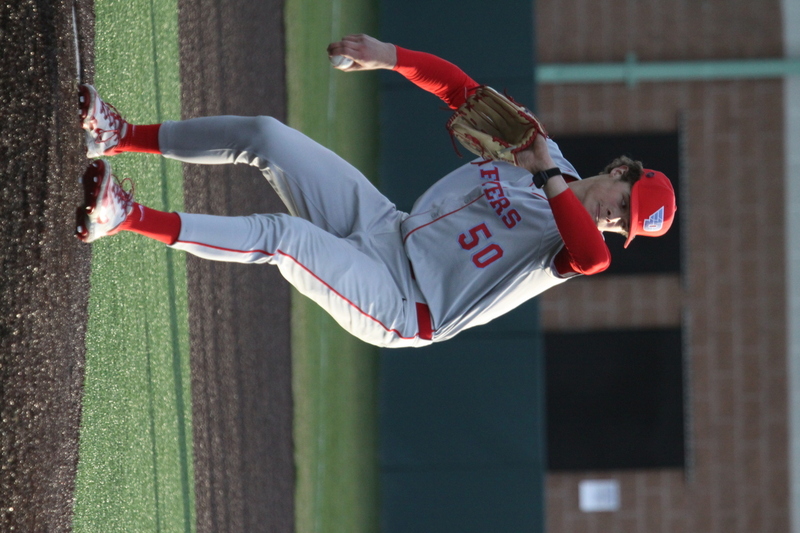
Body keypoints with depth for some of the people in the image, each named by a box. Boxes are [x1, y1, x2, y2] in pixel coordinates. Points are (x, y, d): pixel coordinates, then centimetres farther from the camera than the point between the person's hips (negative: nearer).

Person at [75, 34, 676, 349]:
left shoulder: (574, 244, -11)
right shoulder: (529, 143, 8)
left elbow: (593, 256, -37)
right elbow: (462, 89, 9)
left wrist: (546, 178, -36)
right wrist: (391, 57, -3)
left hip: (400, 310, -7)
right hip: (385, 226, 7)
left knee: (280, 235, -30)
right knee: (264, 135, -6)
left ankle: (127, 217, -30)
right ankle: (120, 136, 1)